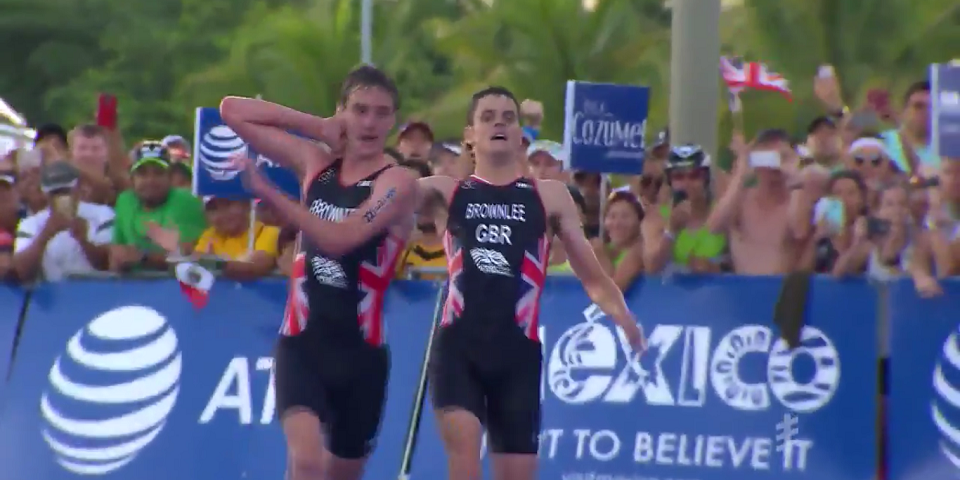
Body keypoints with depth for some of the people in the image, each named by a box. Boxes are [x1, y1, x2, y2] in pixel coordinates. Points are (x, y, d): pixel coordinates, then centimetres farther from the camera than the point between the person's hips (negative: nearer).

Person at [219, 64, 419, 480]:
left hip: (360, 351, -1)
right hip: (302, 342, 1)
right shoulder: (316, 162, 6)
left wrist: (268, 192, -27)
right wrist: (317, 126, 2)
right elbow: (232, 111, 9)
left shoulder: (397, 182, -8)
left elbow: (338, 239, -23)